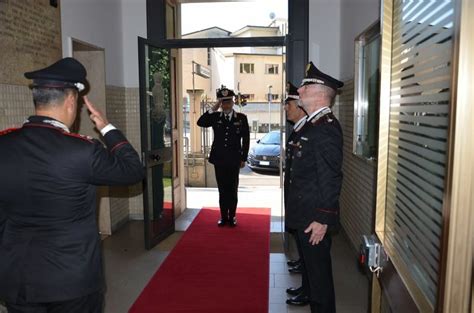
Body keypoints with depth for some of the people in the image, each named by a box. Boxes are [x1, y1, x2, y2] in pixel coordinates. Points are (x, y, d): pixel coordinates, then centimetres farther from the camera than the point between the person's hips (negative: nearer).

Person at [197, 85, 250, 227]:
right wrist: (213, 109, -13)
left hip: (234, 160, -1)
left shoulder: (241, 118, 1)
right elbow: (200, 122, -10)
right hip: (219, 159, 2)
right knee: (222, 190, 8)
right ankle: (223, 217, 18)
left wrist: (243, 158, -1)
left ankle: (232, 217, 18)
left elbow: (246, 139, 2)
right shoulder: (215, 117, 6)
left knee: (232, 189, 6)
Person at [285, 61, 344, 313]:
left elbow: (331, 178, -22)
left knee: (319, 271, 5)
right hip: (305, 215, 10)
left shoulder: (326, 128, -19)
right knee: (310, 266, 22)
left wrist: (323, 219, -21)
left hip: (315, 218, -10)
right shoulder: (313, 125, 12)